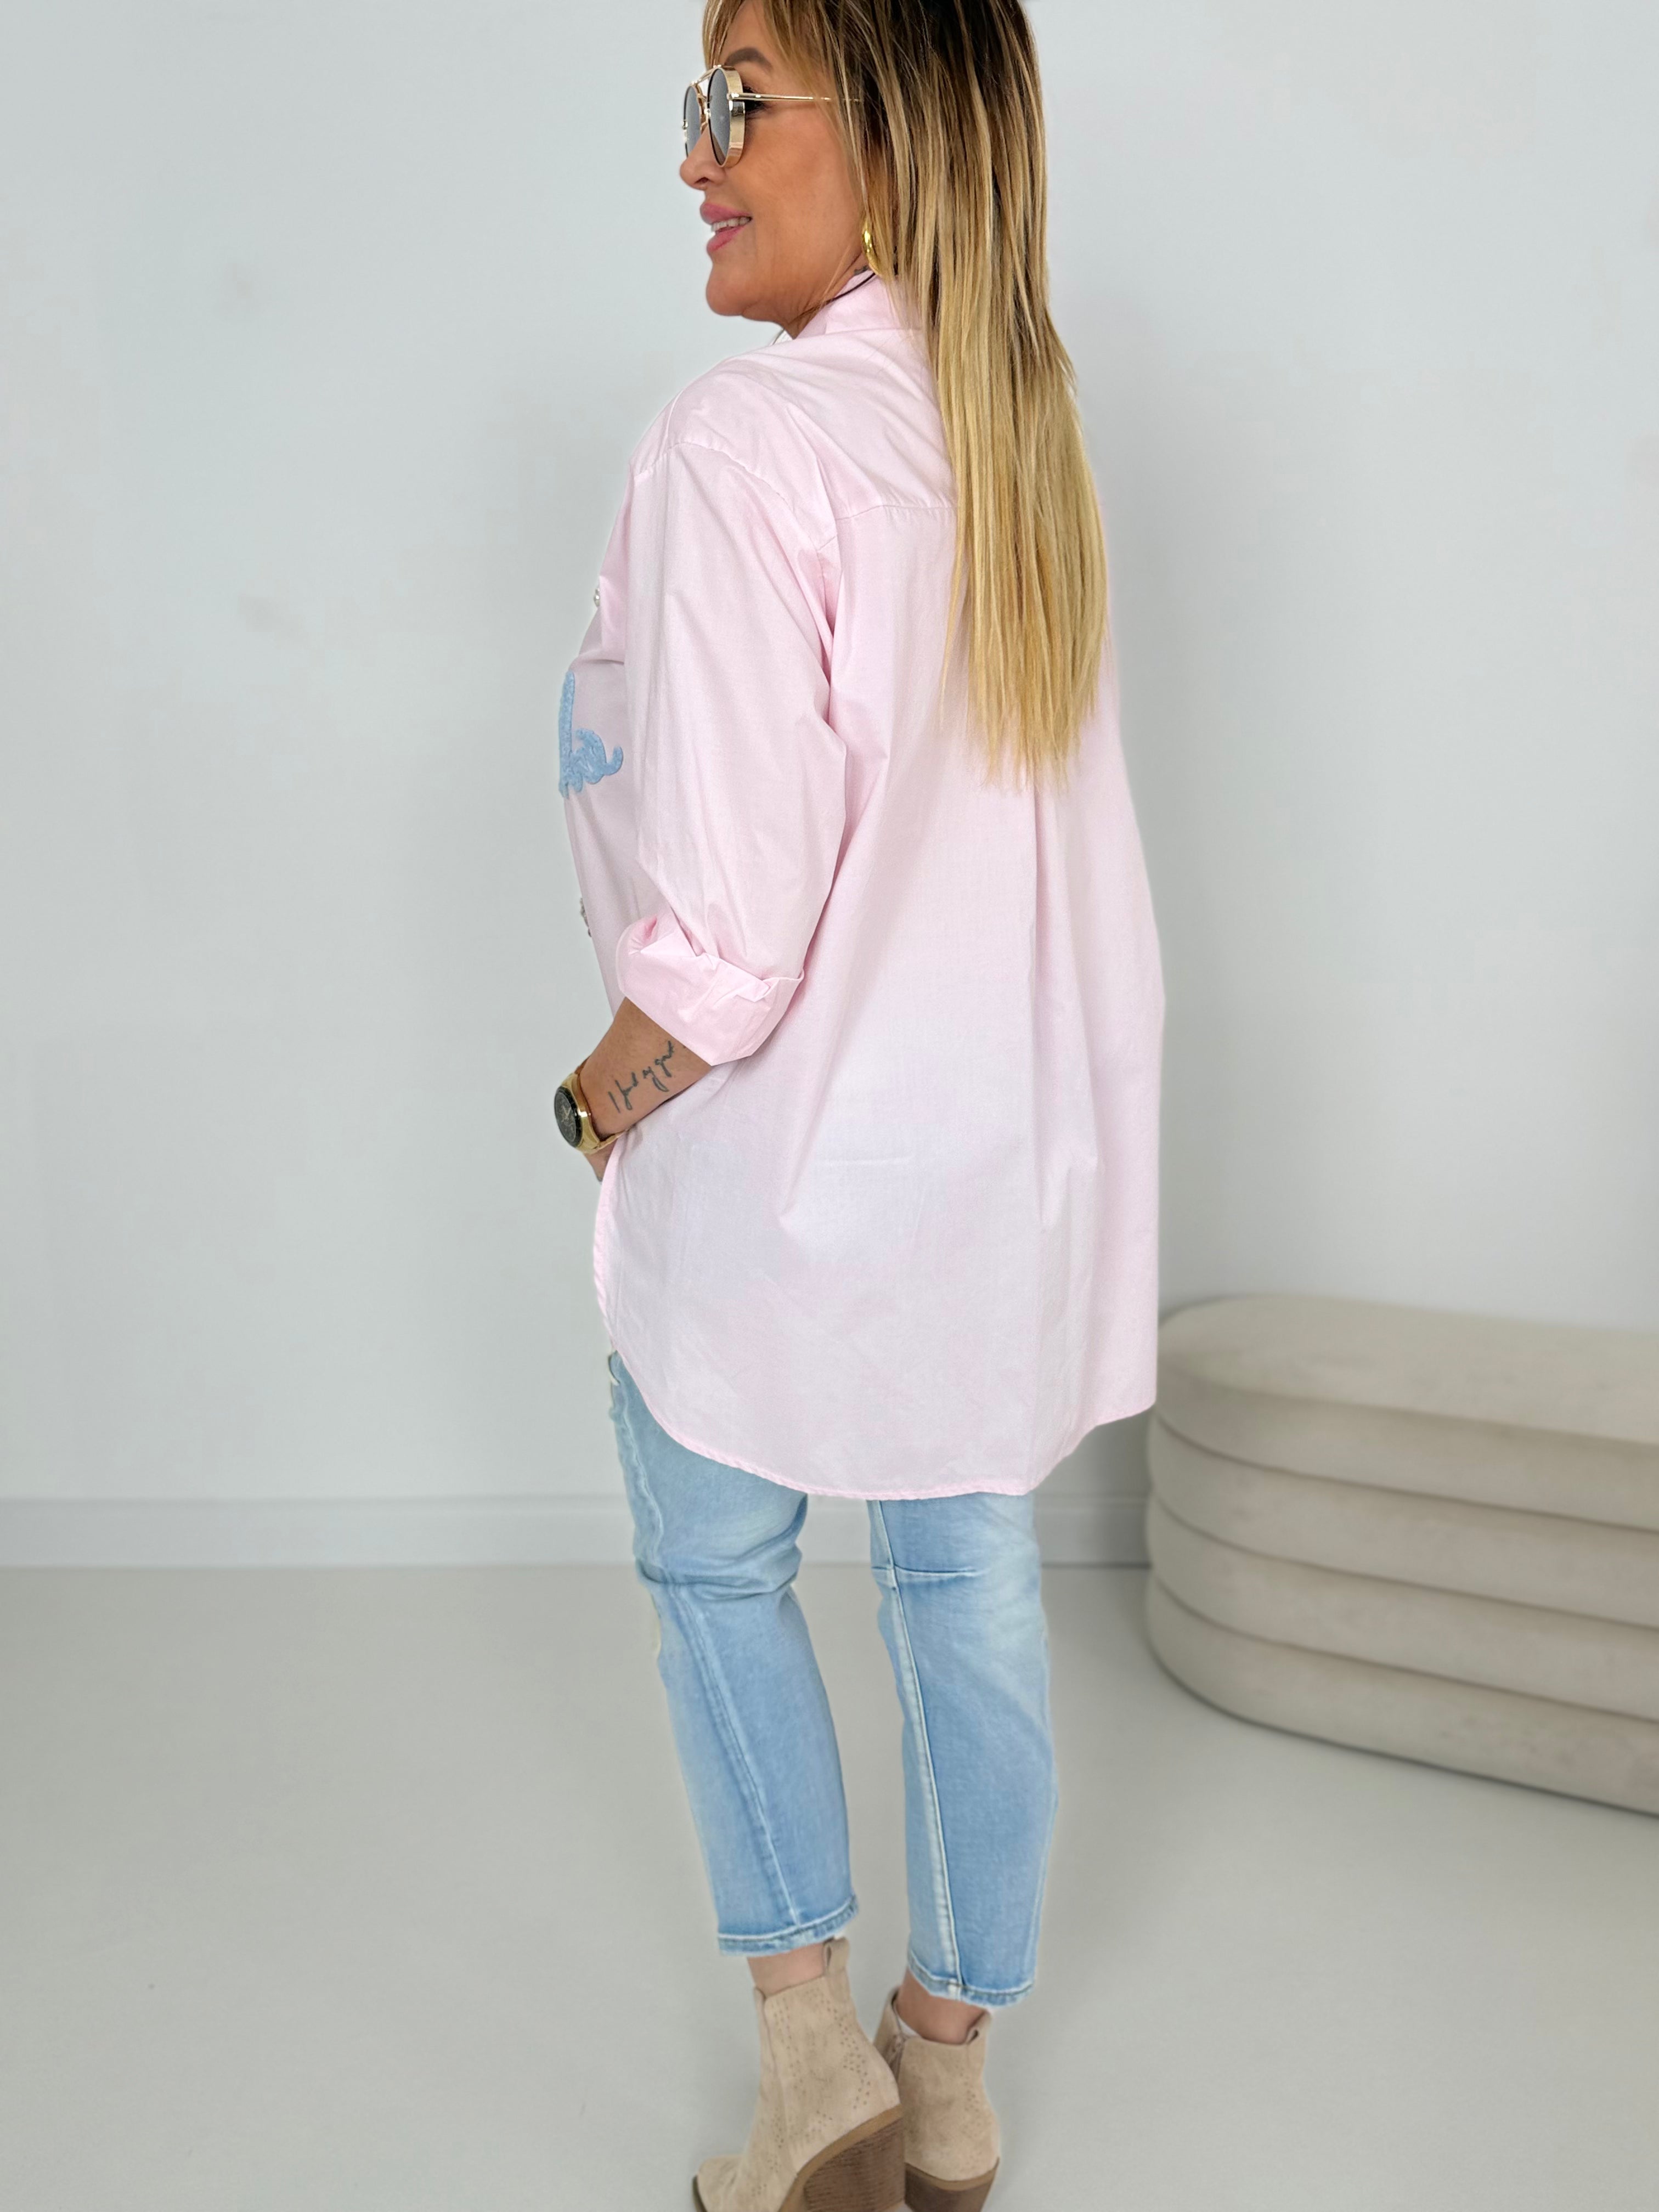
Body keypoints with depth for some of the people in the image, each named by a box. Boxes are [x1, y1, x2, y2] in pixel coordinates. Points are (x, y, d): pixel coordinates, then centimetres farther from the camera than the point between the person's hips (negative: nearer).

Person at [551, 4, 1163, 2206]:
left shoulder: (745, 441, -21)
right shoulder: (1031, 434, 3)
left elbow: (730, 917, -25)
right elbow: (1024, 810, 9)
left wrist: (608, 1090, -8)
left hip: (794, 1140, -6)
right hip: (1024, 1121, 7)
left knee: (715, 1565, 17)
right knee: (971, 1576, 16)